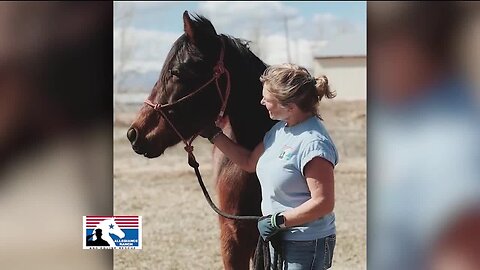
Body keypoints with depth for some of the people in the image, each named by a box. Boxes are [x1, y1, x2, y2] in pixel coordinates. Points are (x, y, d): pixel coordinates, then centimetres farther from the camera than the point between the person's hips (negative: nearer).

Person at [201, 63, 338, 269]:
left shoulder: (313, 143, -24)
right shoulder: (280, 129, 6)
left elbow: (323, 203, -26)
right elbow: (249, 162, 20)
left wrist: (278, 221, -21)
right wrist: (213, 135, 15)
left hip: (305, 246, -10)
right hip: (279, 239, 10)